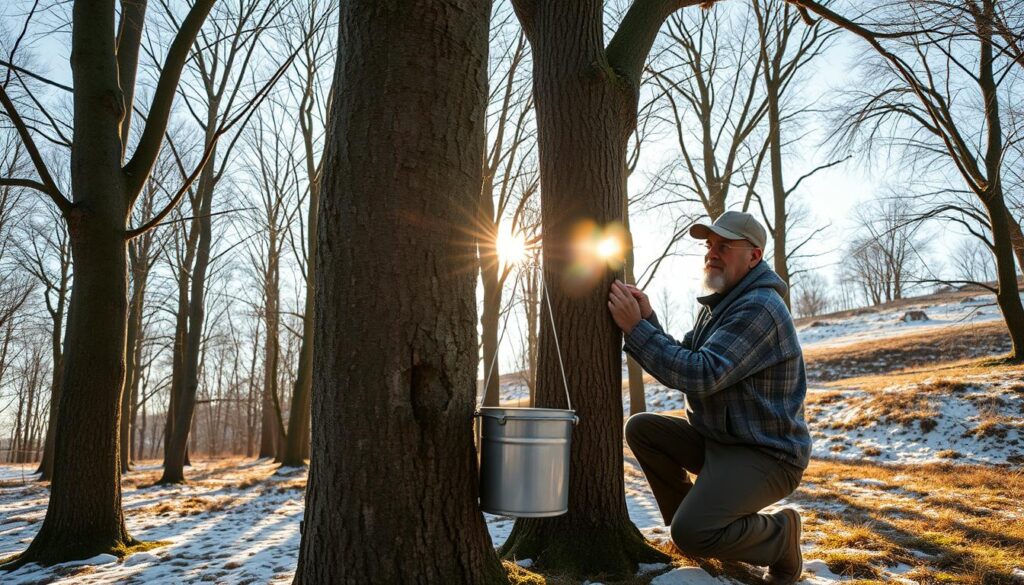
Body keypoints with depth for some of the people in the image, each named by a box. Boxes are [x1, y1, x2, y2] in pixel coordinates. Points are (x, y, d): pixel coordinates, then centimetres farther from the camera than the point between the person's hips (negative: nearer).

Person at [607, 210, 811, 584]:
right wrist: (648, 320, -9)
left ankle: (780, 534, 5)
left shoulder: (759, 308, -21)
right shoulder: (718, 304, 11)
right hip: (717, 438, 9)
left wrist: (635, 328, -28)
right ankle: (692, 520, 11)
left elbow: (701, 375, -31)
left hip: (765, 455, -9)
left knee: (692, 534, -25)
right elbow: (682, 362, 6)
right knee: (640, 428, -1)